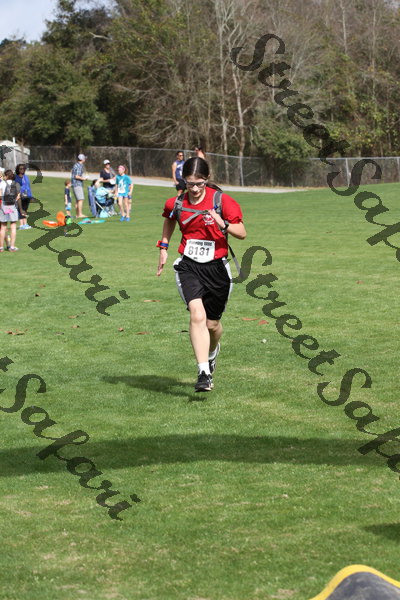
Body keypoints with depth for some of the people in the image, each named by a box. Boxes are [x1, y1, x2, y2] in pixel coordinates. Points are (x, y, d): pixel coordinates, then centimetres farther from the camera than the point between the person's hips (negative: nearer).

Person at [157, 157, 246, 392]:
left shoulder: (222, 201, -9)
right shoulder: (176, 204, 0)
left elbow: (242, 233, -8)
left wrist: (223, 225, -25)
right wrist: (164, 247, 18)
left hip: (217, 267, 0)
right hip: (189, 267, 0)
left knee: (212, 323, 12)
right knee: (197, 315, -22)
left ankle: (213, 352, 49)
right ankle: (204, 373, -25)